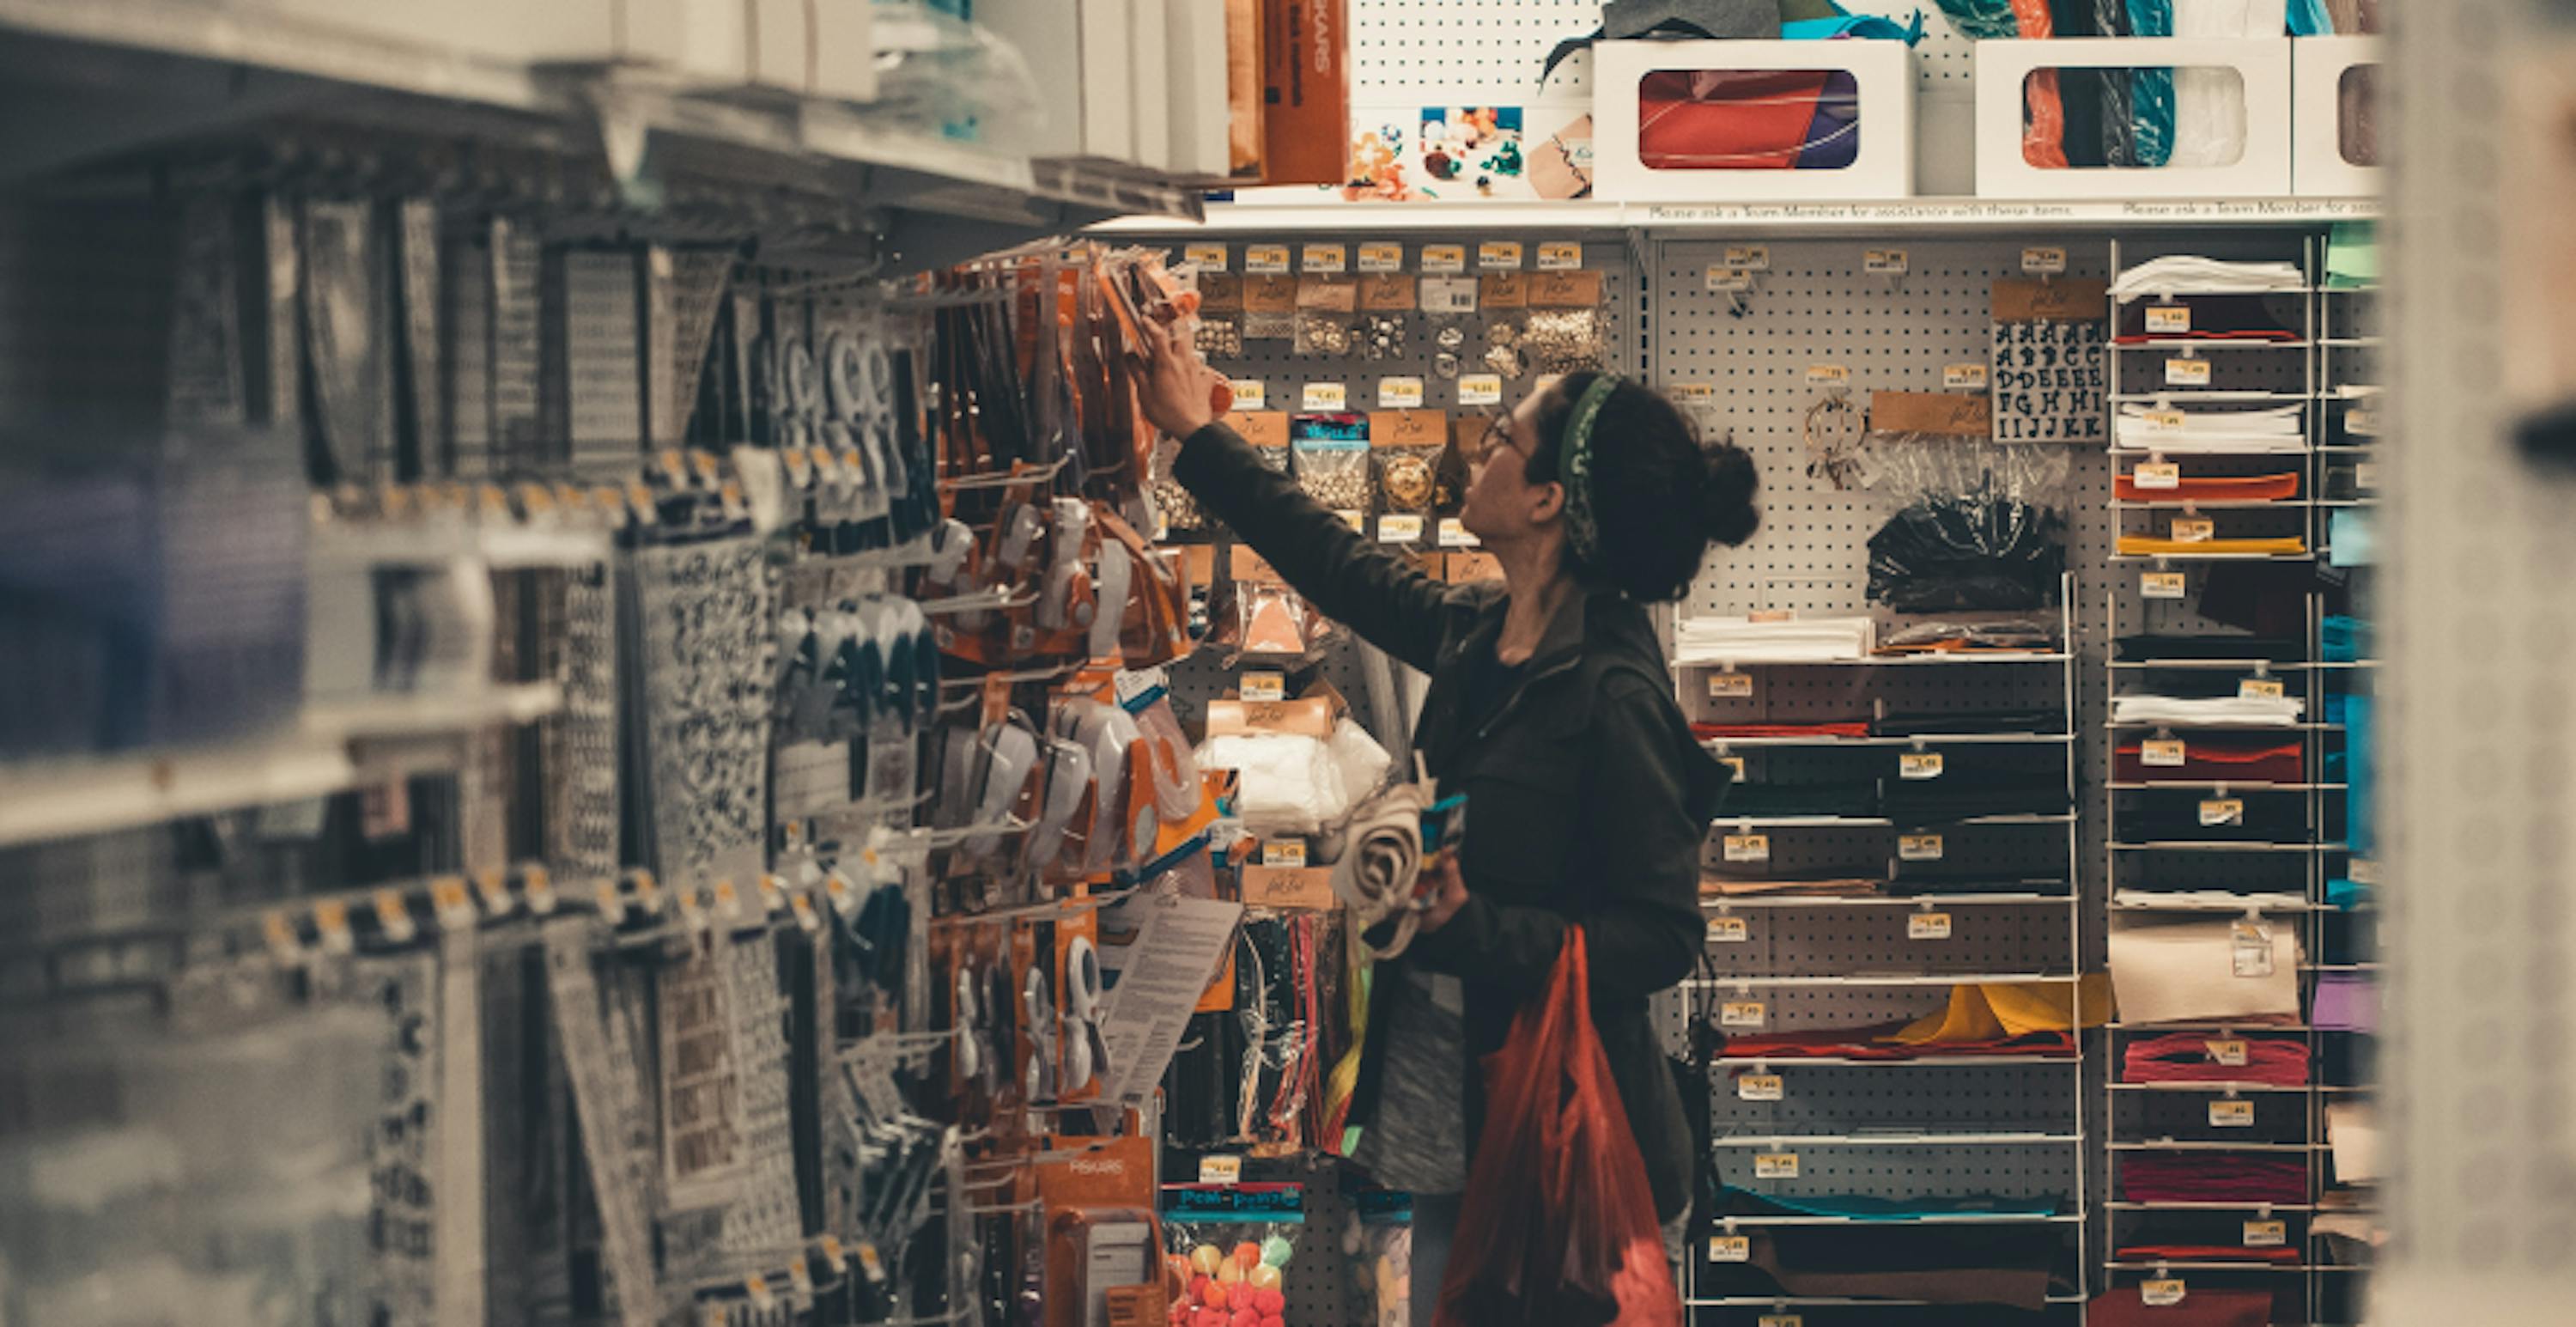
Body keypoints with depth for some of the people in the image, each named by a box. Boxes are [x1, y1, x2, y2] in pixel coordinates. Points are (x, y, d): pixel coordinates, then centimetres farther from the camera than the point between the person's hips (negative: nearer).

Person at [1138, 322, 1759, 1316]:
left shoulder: (1612, 694, -20)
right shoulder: (1478, 637, 4)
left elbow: (1664, 938, -19)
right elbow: (1338, 564, 23)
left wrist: (1477, 929, -27)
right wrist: (1199, 439, 30)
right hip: (1453, 1121, 8)